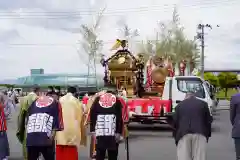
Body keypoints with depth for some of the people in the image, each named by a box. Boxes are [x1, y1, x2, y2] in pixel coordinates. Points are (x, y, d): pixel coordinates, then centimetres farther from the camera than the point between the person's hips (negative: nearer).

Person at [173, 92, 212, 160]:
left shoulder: (179, 105, 17)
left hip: (183, 133, 0)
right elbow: (208, 120, 13)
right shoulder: (203, 104, 16)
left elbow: (175, 122, 12)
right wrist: (207, 134, 20)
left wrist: (176, 136, 19)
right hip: (200, 133, 0)